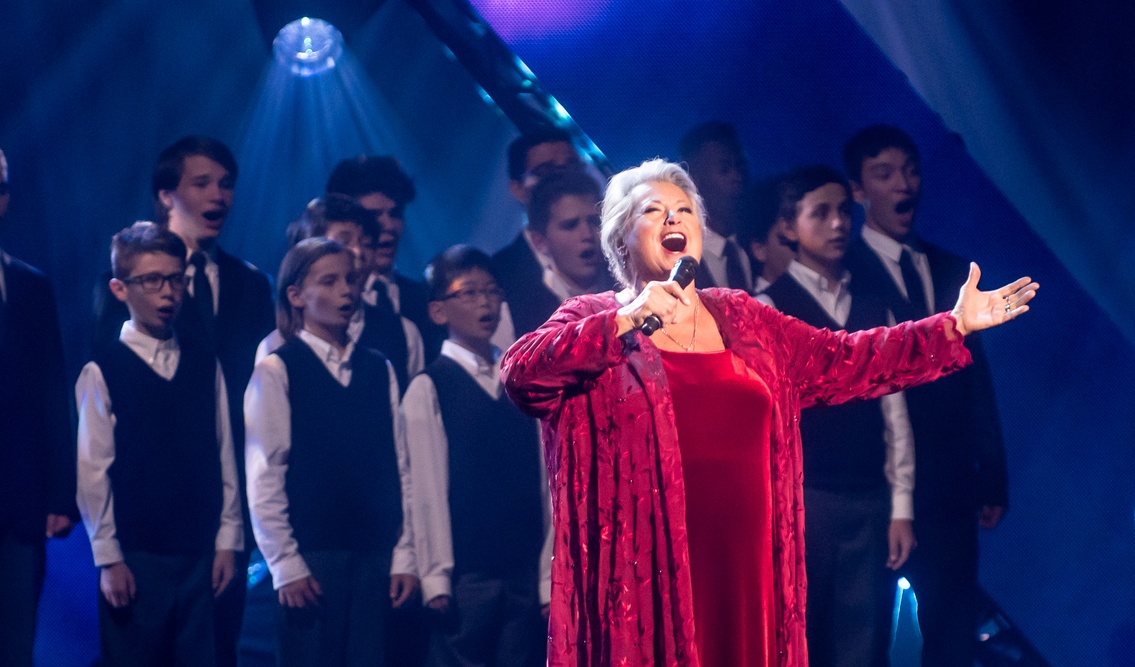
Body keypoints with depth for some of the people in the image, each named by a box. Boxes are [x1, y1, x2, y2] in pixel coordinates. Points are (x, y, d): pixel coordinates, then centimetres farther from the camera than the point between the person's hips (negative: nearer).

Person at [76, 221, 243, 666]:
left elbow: (224, 457, 8)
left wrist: (228, 541, 4)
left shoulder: (205, 365, 8)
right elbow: (92, 473, -5)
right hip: (136, 559, -3)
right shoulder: (102, 373, -3)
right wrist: (109, 559, -7)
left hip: (202, 557, 3)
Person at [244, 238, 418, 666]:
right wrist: (285, 565, -9)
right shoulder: (277, 371, -1)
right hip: (310, 556, -4)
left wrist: (404, 557, 3)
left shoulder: (379, 369, 12)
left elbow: (400, 467, 9)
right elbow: (263, 478, -4)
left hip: (375, 556, 4)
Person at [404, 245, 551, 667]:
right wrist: (436, 577, -9)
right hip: (465, 574, -4)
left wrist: (549, 577, 3)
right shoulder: (429, 389, -1)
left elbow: (545, 485, 8)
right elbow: (428, 489, -5)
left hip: (524, 573, 4)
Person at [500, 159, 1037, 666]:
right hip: (644, 572, -4)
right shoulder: (593, 319, 4)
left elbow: (843, 360, 16)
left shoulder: (742, 320, 18)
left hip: (744, 570, 4)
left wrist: (953, 326, 11)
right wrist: (626, 322, -21)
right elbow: (520, 371, -13)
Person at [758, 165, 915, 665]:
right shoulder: (768, 310, -1)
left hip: (871, 503, 4)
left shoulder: (874, 312, 13)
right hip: (801, 499, -4)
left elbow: (893, 413, 11)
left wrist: (901, 509, 5)